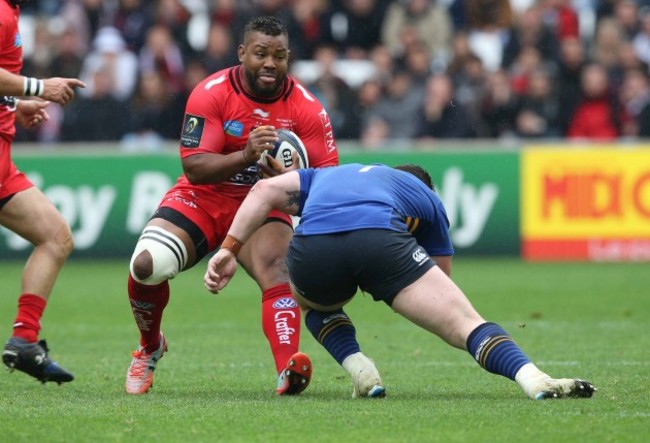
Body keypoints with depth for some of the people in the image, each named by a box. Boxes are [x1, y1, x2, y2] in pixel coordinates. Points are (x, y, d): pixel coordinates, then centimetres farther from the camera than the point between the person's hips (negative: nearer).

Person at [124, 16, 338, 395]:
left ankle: (287, 371, -46)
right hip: (201, 200, 0)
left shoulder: (306, 108, -11)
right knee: (147, 265, -20)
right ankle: (150, 348, 11)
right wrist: (245, 157, -40)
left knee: (277, 269, -30)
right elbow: (194, 167, -22)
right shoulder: (212, 94, -15)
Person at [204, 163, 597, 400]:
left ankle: (361, 371, 16)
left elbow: (266, 190, 28)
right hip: (381, 240, -2)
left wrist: (230, 249, 24)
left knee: (315, 303, 38)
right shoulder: (427, 197, 38)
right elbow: (443, 277, 43)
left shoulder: (326, 175, 44)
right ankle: (534, 380, -23)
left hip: (312, 248, 2)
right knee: (466, 325, 0)